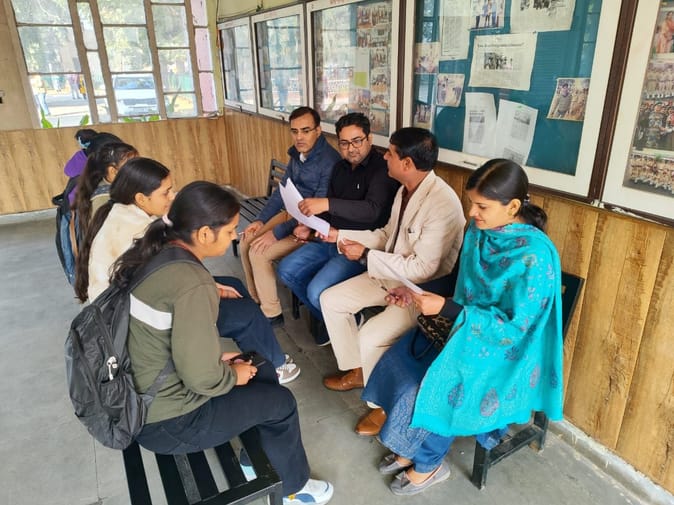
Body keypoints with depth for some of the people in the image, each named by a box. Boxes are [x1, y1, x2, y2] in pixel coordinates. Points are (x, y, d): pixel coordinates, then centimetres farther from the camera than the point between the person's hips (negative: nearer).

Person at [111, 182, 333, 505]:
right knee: (281, 403, 8)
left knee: (265, 375, 18)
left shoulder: (153, 254, -3)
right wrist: (233, 375, -8)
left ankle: (261, 455, 37)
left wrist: (217, 358, 6)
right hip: (166, 422, -8)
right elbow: (202, 378, -28)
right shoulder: (193, 282, -31)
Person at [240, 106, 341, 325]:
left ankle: (272, 314, -1)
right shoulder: (296, 154, 3)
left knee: (259, 253, -18)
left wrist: (277, 233, -26)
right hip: (291, 213, 9)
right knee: (246, 241, 2)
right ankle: (256, 299, 17)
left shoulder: (329, 161, -24)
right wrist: (260, 220, 1)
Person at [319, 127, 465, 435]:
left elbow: (422, 268, -28)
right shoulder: (405, 191, 1)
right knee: (330, 299, 6)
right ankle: (355, 370, 24)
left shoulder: (442, 203, -28)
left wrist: (366, 256, -21)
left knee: (370, 337, -26)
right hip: (392, 275, 9)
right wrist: (341, 236, 5)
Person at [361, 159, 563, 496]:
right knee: (398, 361, -6)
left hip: (506, 354, -7)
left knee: (430, 386, -19)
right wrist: (420, 295, -8)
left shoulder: (535, 255, -26)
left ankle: (428, 463, 13)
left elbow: (514, 327, -24)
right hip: (468, 329, 7)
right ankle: (410, 446, 16)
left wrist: (446, 309, -28)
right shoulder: (479, 230, -4)